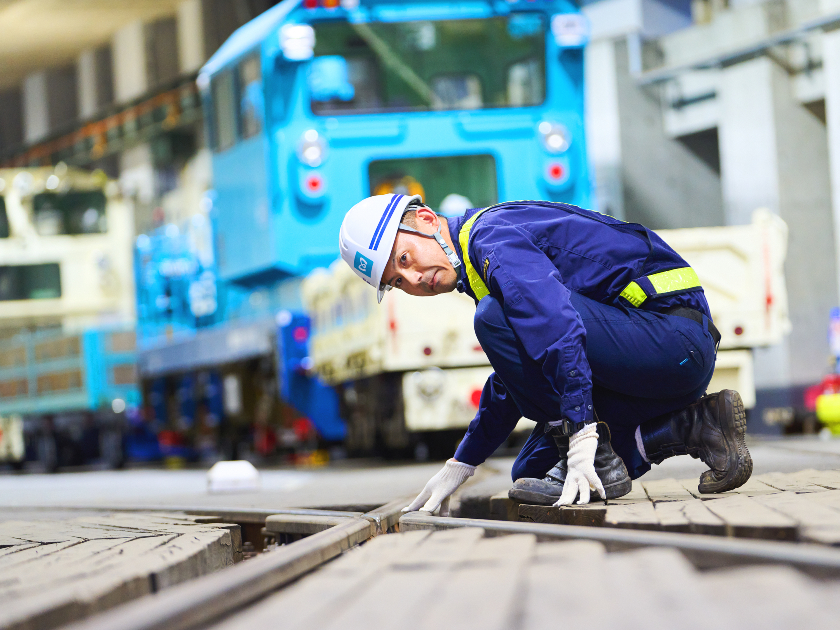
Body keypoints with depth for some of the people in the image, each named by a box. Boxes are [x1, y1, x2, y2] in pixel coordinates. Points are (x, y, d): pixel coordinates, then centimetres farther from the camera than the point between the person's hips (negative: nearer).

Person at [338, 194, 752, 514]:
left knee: (495, 317, -22)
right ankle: (696, 427, 7)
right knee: (531, 472, 13)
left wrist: (582, 444, -35)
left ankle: (599, 462, -14)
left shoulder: (493, 236, -14)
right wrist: (458, 468, 28)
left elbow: (556, 327, -31)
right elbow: (512, 379, 29)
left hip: (676, 340, -11)